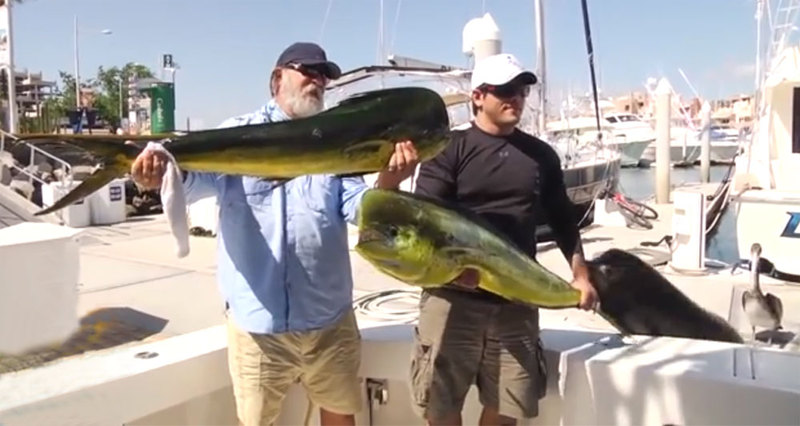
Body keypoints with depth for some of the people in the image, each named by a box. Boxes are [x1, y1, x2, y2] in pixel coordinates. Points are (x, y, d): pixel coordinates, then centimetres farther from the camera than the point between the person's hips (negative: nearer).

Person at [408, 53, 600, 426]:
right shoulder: (450, 148, -2)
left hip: (517, 301, 4)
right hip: (453, 297, -3)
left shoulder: (541, 155, 12)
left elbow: (562, 220, 19)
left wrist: (580, 275, 11)